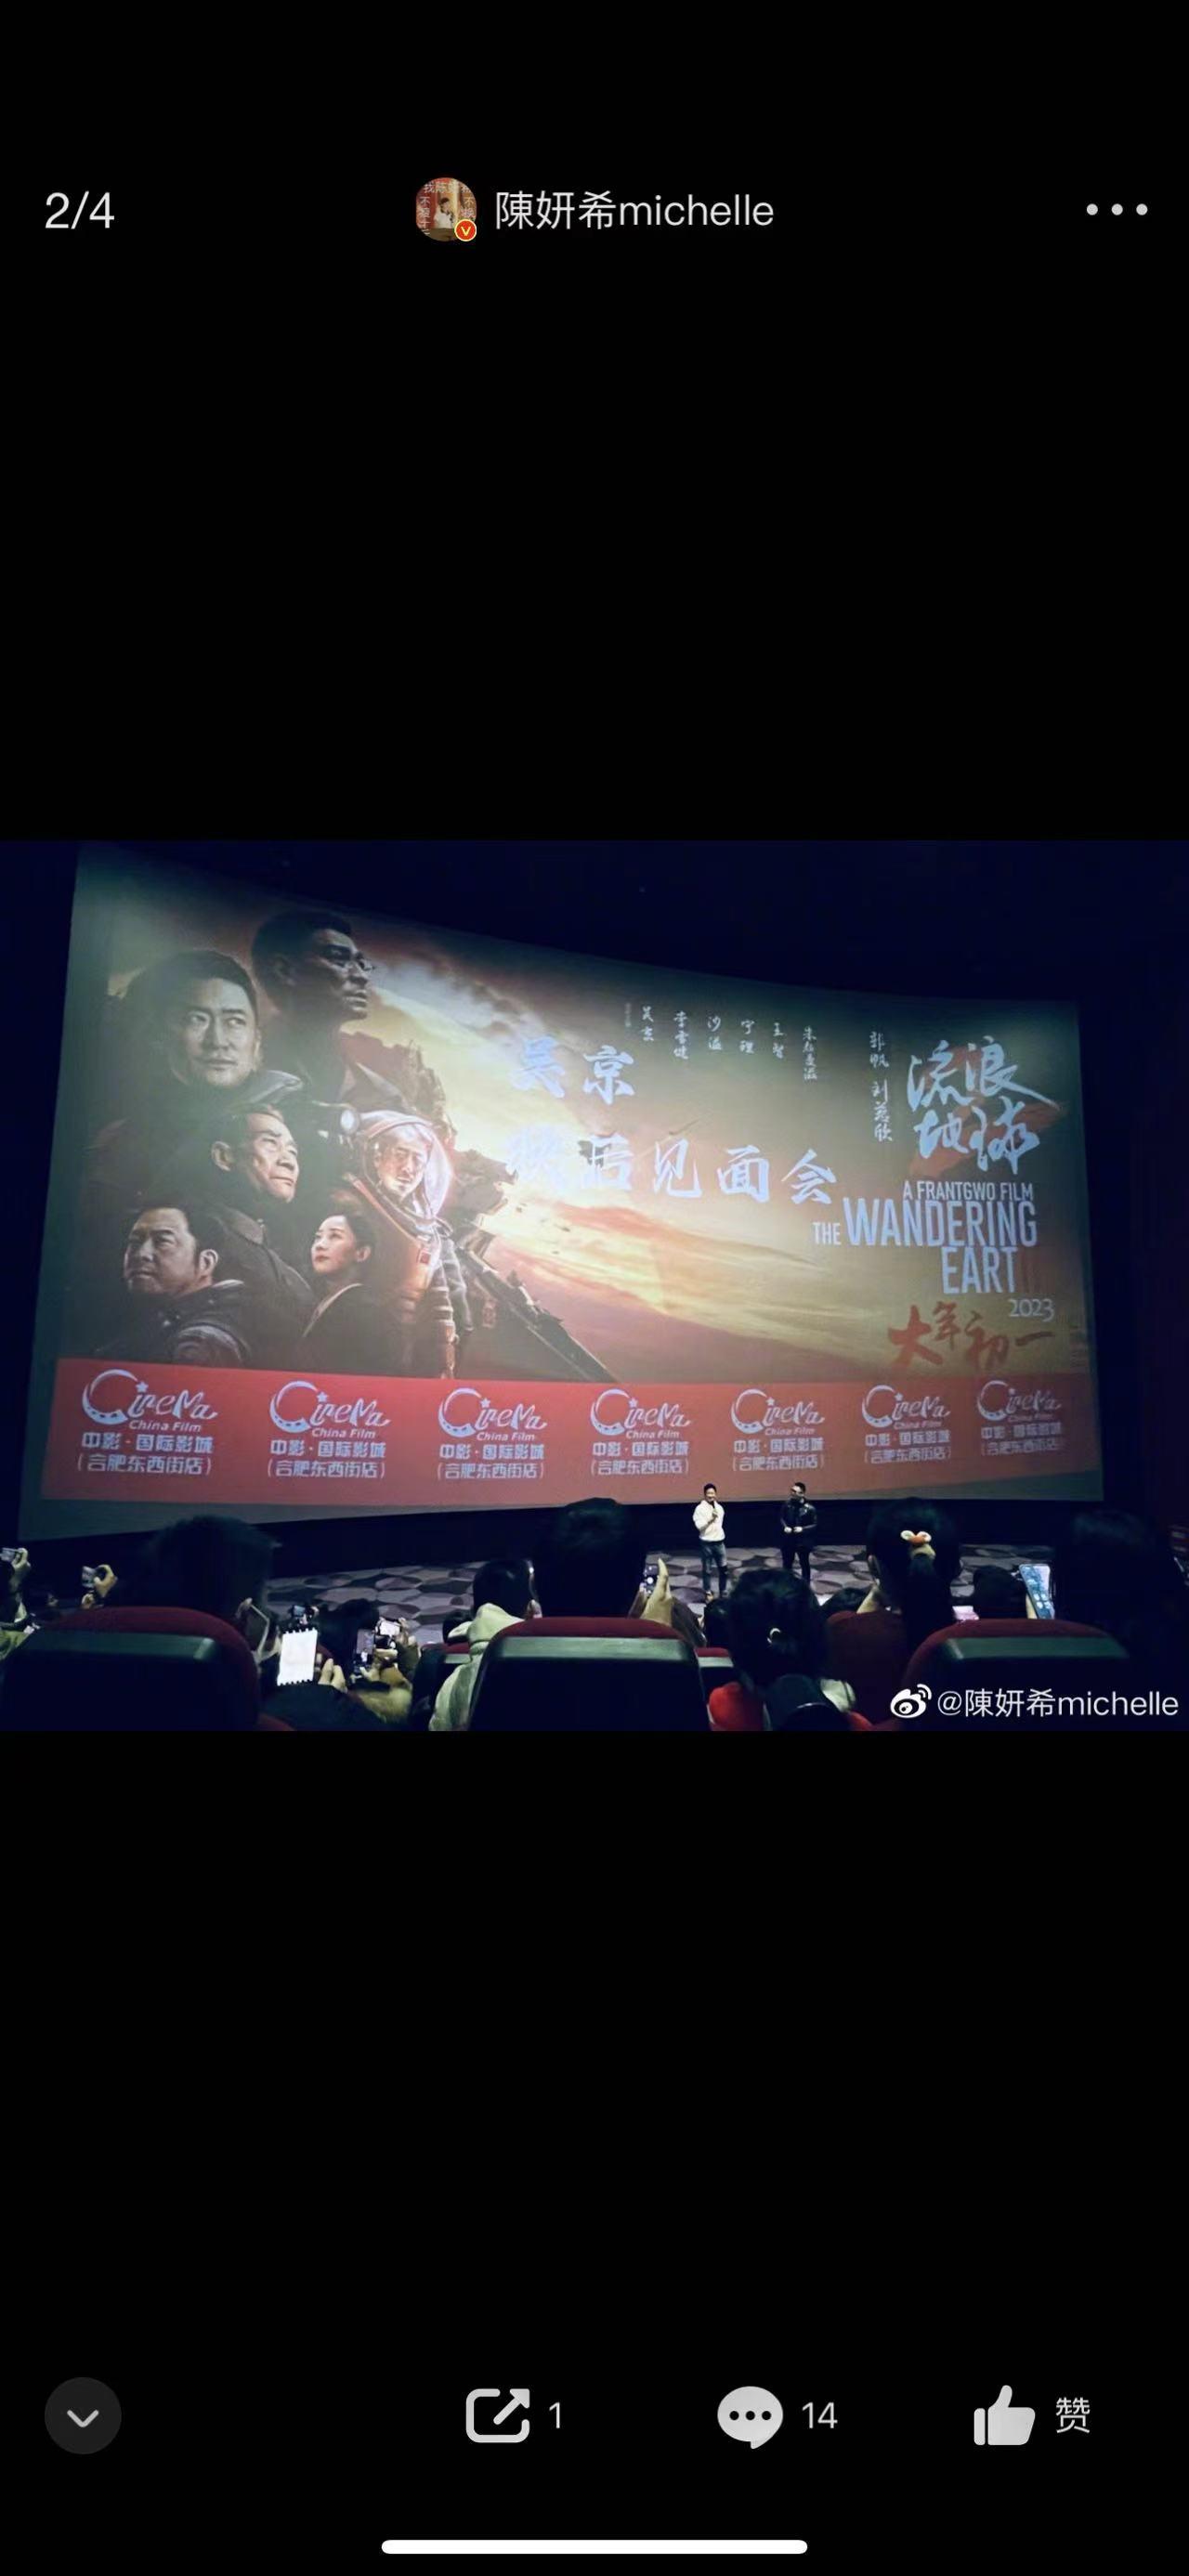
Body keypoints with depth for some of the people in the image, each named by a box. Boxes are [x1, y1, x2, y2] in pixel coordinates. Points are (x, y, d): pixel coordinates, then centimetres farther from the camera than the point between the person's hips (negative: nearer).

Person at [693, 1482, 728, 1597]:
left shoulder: (719, 1508, 7)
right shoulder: (700, 1508, -10)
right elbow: (699, 1525, -18)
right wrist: (710, 1519, -29)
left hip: (719, 1542, 5)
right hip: (707, 1543, -5)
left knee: (723, 1568, 8)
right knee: (707, 1570, 3)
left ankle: (722, 1592, 21)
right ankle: (707, 1593, 13)